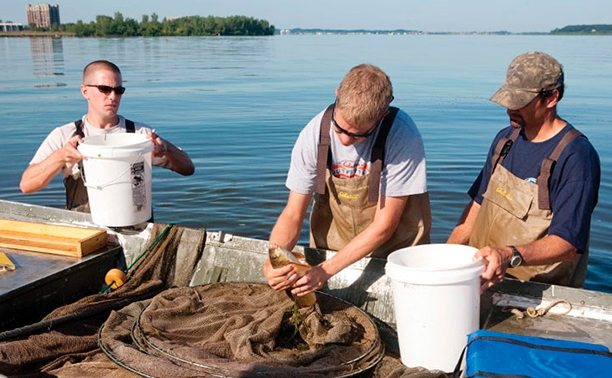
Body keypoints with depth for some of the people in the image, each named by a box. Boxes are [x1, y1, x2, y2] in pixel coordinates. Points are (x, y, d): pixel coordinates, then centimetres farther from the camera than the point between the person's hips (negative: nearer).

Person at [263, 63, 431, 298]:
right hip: (333, 250, 2)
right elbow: (293, 214, -7)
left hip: (394, 252, -1)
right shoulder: (315, 134, -14)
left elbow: (384, 226, -17)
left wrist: (326, 270, -24)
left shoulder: (402, 136, -22)